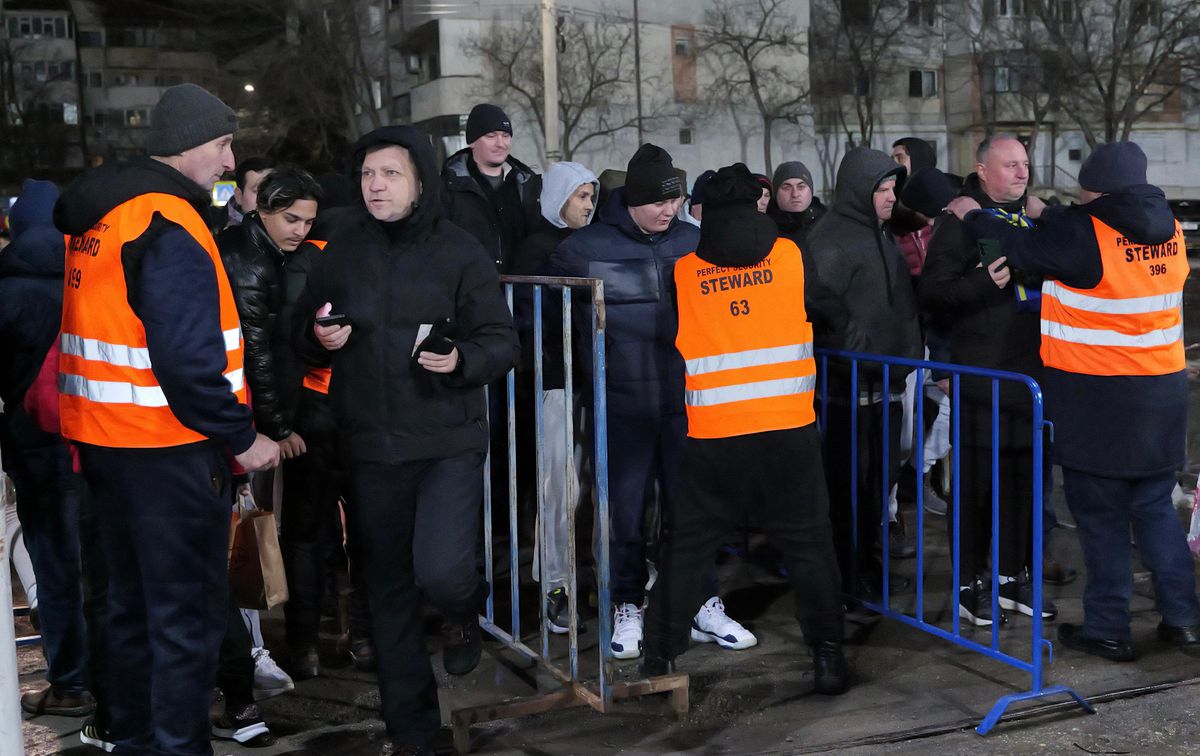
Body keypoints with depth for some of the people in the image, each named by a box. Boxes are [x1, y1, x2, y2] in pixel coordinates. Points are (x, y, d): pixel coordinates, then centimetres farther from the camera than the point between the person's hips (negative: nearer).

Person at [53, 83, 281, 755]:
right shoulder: (170, 227, -19)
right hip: (169, 448, -9)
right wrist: (243, 437, -15)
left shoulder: (94, 216, 9)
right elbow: (188, 362, -25)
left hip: (104, 440, 9)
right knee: (189, 616, 1)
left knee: (135, 603, 20)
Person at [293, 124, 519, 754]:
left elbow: (503, 342, -4)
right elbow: (303, 339, 12)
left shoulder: (460, 251, -3)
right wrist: (319, 338, -10)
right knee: (389, 589, 10)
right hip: (370, 446, 3)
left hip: (449, 440, -3)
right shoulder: (342, 251, 5)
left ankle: (463, 612, 20)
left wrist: (462, 359, -24)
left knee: (440, 572, -19)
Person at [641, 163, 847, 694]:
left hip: (711, 436, 0)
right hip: (789, 431, 0)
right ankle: (827, 654, 15)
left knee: (686, 548, 11)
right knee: (808, 545, 11)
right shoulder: (790, 255, 2)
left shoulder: (682, 271, 3)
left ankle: (659, 656, 15)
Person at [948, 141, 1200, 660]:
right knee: (1154, 507, 18)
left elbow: (1018, 250, -4)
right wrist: (1047, 218, 20)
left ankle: (1107, 630, 12)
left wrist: (973, 215, 12)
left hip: (1095, 398, -6)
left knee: (1100, 515, 4)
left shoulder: (1082, 232, -17)